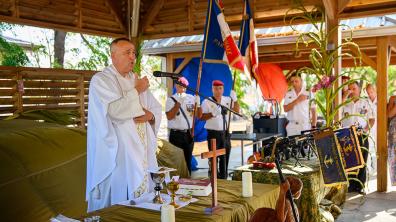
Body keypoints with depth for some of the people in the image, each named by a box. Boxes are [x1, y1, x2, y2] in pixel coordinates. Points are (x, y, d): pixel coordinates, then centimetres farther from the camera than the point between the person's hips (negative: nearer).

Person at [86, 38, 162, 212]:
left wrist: (150, 115, -7)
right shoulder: (100, 80, -4)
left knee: (142, 191, 8)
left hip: (142, 152, 6)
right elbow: (114, 110, -20)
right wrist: (136, 91, -11)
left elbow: (157, 108, 15)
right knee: (118, 195, -5)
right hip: (117, 155, -6)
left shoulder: (137, 80, 16)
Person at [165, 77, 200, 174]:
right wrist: (179, 103, -18)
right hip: (176, 134, -4)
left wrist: (197, 104, -9)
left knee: (188, 160, 11)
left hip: (188, 134, 4)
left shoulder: (191, 98, 8)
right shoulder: (171, 99, -3)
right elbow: (169, 117, -15)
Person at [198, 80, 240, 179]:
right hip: (213, 133, -5)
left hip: (225, 133, 5)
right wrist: (213, 114, -23)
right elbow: (201, 117, -10)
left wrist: (235, 99, -5)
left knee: (225, 158, 12)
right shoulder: (207, 102, -5)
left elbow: (236, 111, 7)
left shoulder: (227, 100, 9)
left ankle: (223, 177, 24)